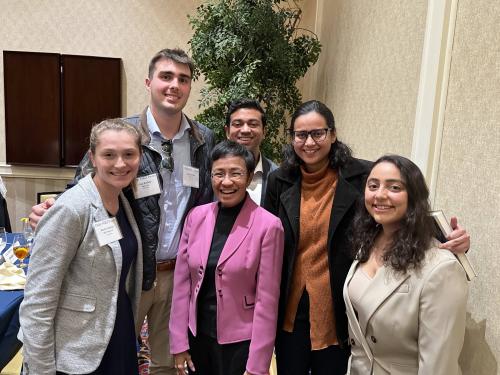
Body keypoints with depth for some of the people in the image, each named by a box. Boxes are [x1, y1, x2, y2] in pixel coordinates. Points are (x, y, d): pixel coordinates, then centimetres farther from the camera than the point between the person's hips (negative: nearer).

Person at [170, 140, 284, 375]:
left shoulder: (268, 225, -14)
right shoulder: (196, 216, -2)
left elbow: (266, 299, -12)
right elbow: (182, 283, 2)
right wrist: (179, 342, 2)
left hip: (241, 342, -3)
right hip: (198, 335, 4)